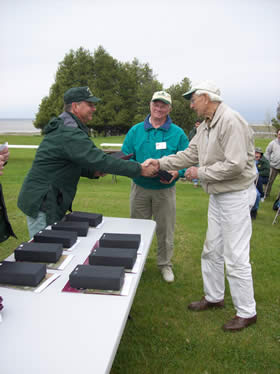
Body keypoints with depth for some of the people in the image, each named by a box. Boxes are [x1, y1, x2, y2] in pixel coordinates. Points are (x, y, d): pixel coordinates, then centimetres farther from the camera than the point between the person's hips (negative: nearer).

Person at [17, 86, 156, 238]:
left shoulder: (62, 128, 14)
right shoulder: (69, 134, -21)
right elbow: (101, 160, -26)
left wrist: (92, 172, 3)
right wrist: (139, 169, -19)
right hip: (42, 204, -10)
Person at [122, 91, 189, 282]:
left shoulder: (178, 133, 0)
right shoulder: (135, 131, 3)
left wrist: (177, 172, -23)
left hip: (165, 189, -1)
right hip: (140, 188, 1)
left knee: (165, 229, 10)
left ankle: (165, 264, 31)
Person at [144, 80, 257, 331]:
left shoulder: (230, 121, -20)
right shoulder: (206, 126, 10)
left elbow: (235, 164, -26)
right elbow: (190, 155, 12)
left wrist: (200, 173, -17)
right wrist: (161, 163, 4)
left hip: (236, 195, -10)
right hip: (218, 195, 10)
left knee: (235, 257, -1)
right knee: (211, 251, 17)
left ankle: (246, 313, 18)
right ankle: (214, 297, 36)